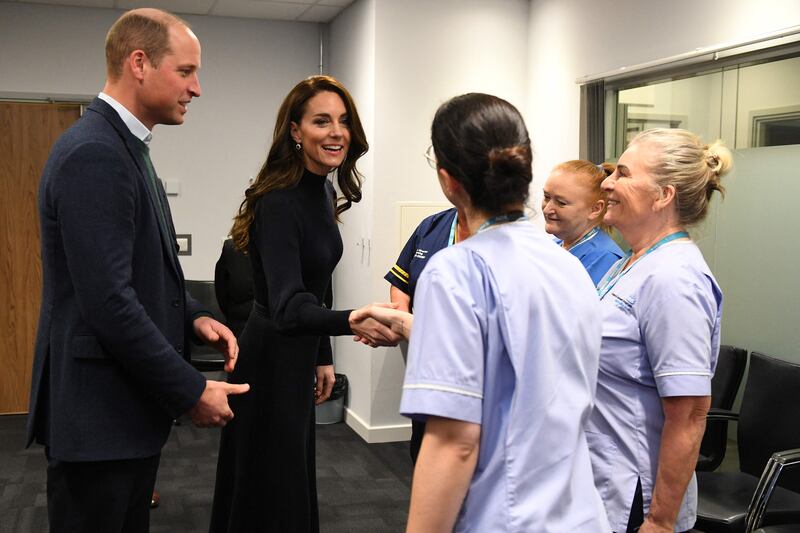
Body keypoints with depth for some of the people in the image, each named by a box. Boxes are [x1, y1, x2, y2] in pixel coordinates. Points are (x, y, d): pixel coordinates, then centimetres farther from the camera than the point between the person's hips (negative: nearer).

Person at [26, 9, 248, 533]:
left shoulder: (123, 148, 12)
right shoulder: (94, 155, -20)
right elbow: (109, 302, -26)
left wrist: (192, 317, 2)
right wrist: (192, 391, -18)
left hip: (126, 407, 10)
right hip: (98, 416, -10)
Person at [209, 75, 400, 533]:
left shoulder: (324, 193, 3)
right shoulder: (279, 202, -25)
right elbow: (288, 307, -37)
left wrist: (323, 357, 17)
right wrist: (351, 322, -54)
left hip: (298, 357, 9)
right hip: (272, 362, -9)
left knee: (293, 482, 22)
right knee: (273, 491, 3)